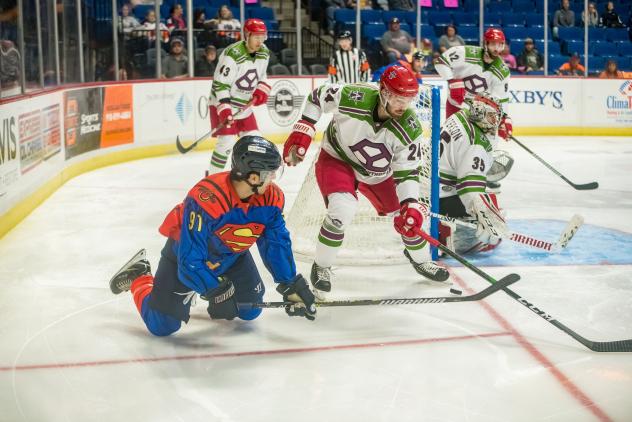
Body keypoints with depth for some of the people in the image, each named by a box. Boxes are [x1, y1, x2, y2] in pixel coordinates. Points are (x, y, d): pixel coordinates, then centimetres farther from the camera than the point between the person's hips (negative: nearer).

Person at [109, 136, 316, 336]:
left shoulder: (271, 198, -21)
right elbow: (189, 260, -36)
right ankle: (139, 277, 20)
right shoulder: (205, 200, -40)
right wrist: (218, 292, -34)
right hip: (185, 252, -5)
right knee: (162, 326, -7)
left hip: (231, 254, 6)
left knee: (250, 311, 7)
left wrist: (292, 286, -17)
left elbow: (277, 243, -12)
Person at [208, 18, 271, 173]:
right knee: (226, 142, -14)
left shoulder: (264, 52, -1)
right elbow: (220, 84, -24)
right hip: (223, 104, -7)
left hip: (244, 106, 8)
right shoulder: (232, 54, -24)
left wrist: (261, 91, -2)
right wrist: (224, 109, -30)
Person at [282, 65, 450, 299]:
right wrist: (302, 132, -15)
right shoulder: (352, 98, -33)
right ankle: (321, 268, -5)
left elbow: (407, 172, -17)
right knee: (342, 210, -29)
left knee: (411, 218, 5)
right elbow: (318, 95, -13)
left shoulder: (410, 128, -24)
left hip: (378, 172, 4)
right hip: (337, 159, -3)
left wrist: (411, 206, -29)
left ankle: (420, 261, 39)